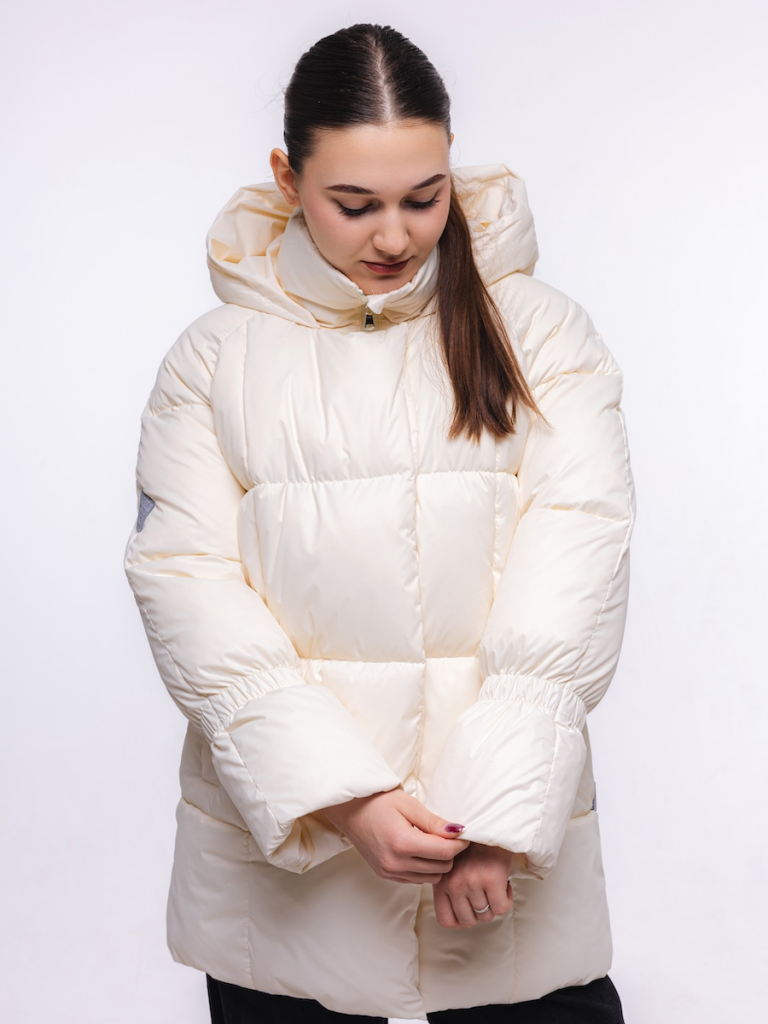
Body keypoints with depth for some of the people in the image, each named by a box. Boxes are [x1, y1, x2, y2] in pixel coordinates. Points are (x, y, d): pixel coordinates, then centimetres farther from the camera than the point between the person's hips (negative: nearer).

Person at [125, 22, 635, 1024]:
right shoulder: (215, 357, 5)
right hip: (277, 829, 1)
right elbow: (184, 579, -3)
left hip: (515, 819, 0)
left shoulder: (540, 330, 4)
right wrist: (335, 795, -15)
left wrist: (503, 806, -16)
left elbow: (577, 550, -6)